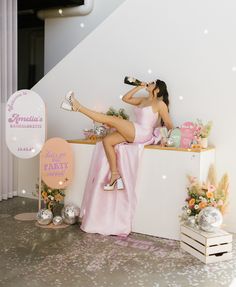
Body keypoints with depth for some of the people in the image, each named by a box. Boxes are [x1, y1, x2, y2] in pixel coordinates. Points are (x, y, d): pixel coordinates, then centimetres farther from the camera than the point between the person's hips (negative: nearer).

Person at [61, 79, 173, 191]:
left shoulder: (160, 104, -2)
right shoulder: (143, 100, 21)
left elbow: (169, 124, 0)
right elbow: (125, 98, 21)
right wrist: (139, 87, 16)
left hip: (142, 134, -8)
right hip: (134, 133, 8)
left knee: (110, 119, -14)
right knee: (107, 141, -4)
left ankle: (77, 107, -10)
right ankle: (115, 175, -8)